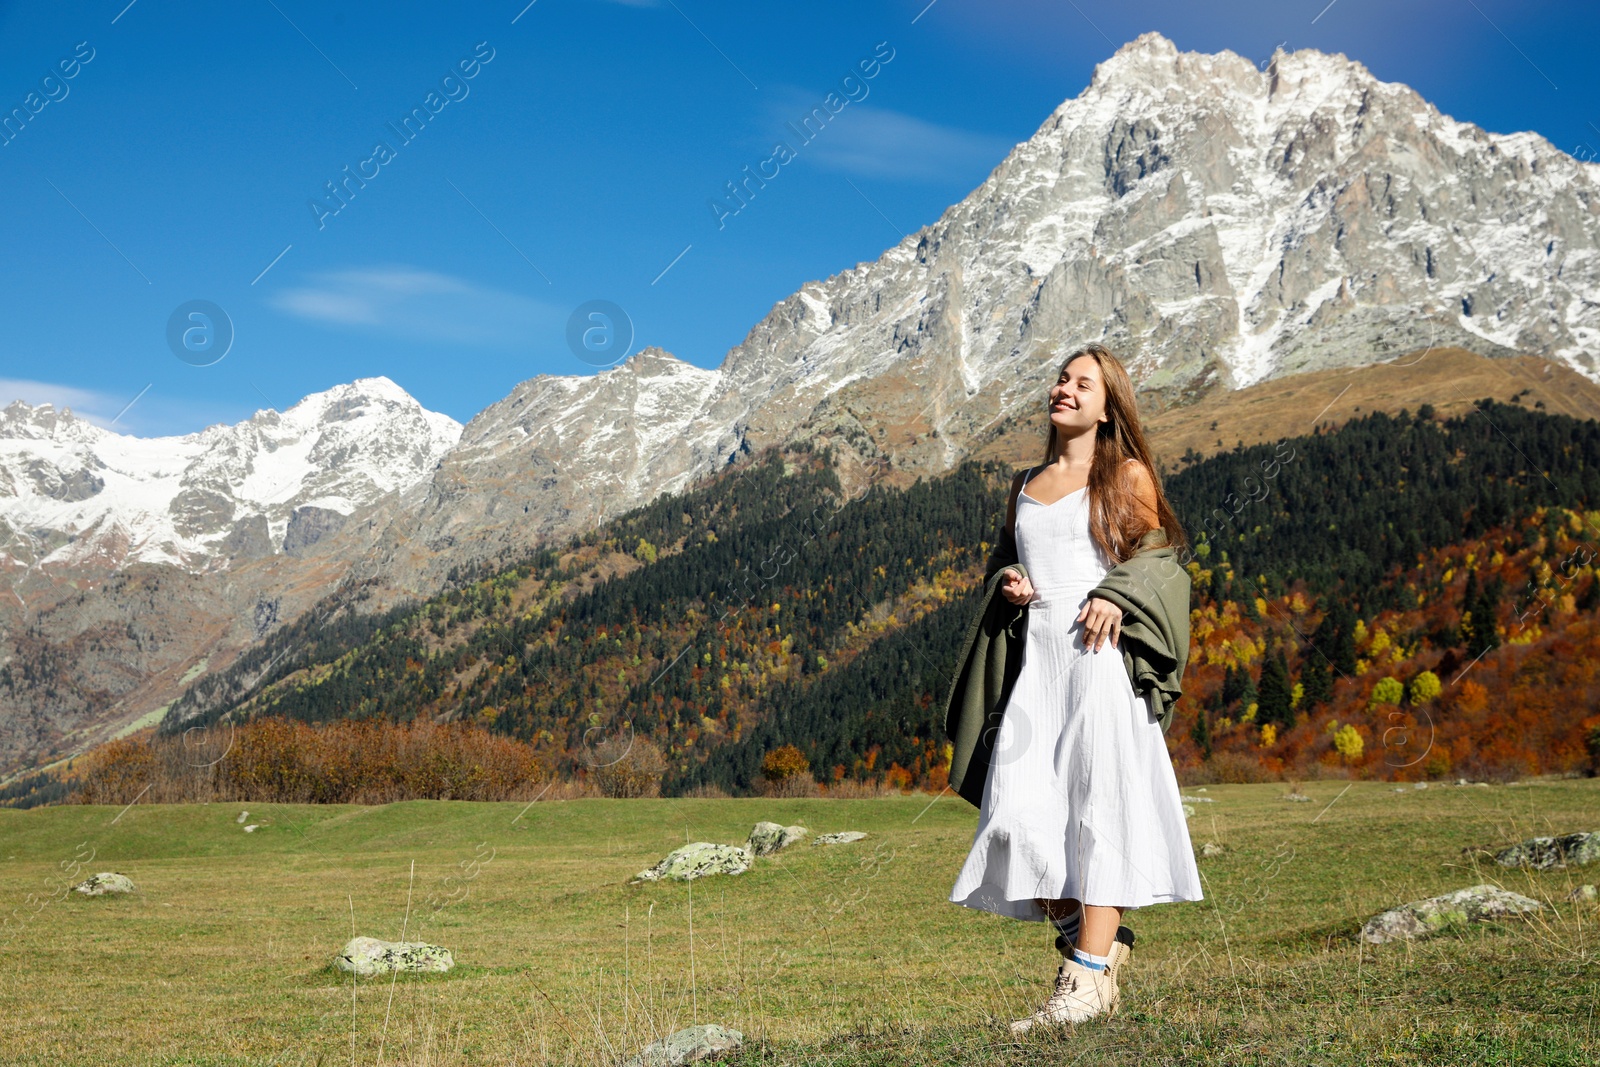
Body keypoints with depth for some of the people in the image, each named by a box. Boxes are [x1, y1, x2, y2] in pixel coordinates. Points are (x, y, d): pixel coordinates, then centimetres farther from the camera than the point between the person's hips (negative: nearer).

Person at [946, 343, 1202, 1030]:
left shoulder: (1126, 475, 8)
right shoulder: (1025, 486, 21)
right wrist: (1010, 585, 7)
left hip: (1100, 648, -5)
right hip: (1037, 652, 5)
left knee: (1098, 805, -11)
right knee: (1021, 814, -7)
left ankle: (1088, 979, -11)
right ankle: (1092, 942, 8)